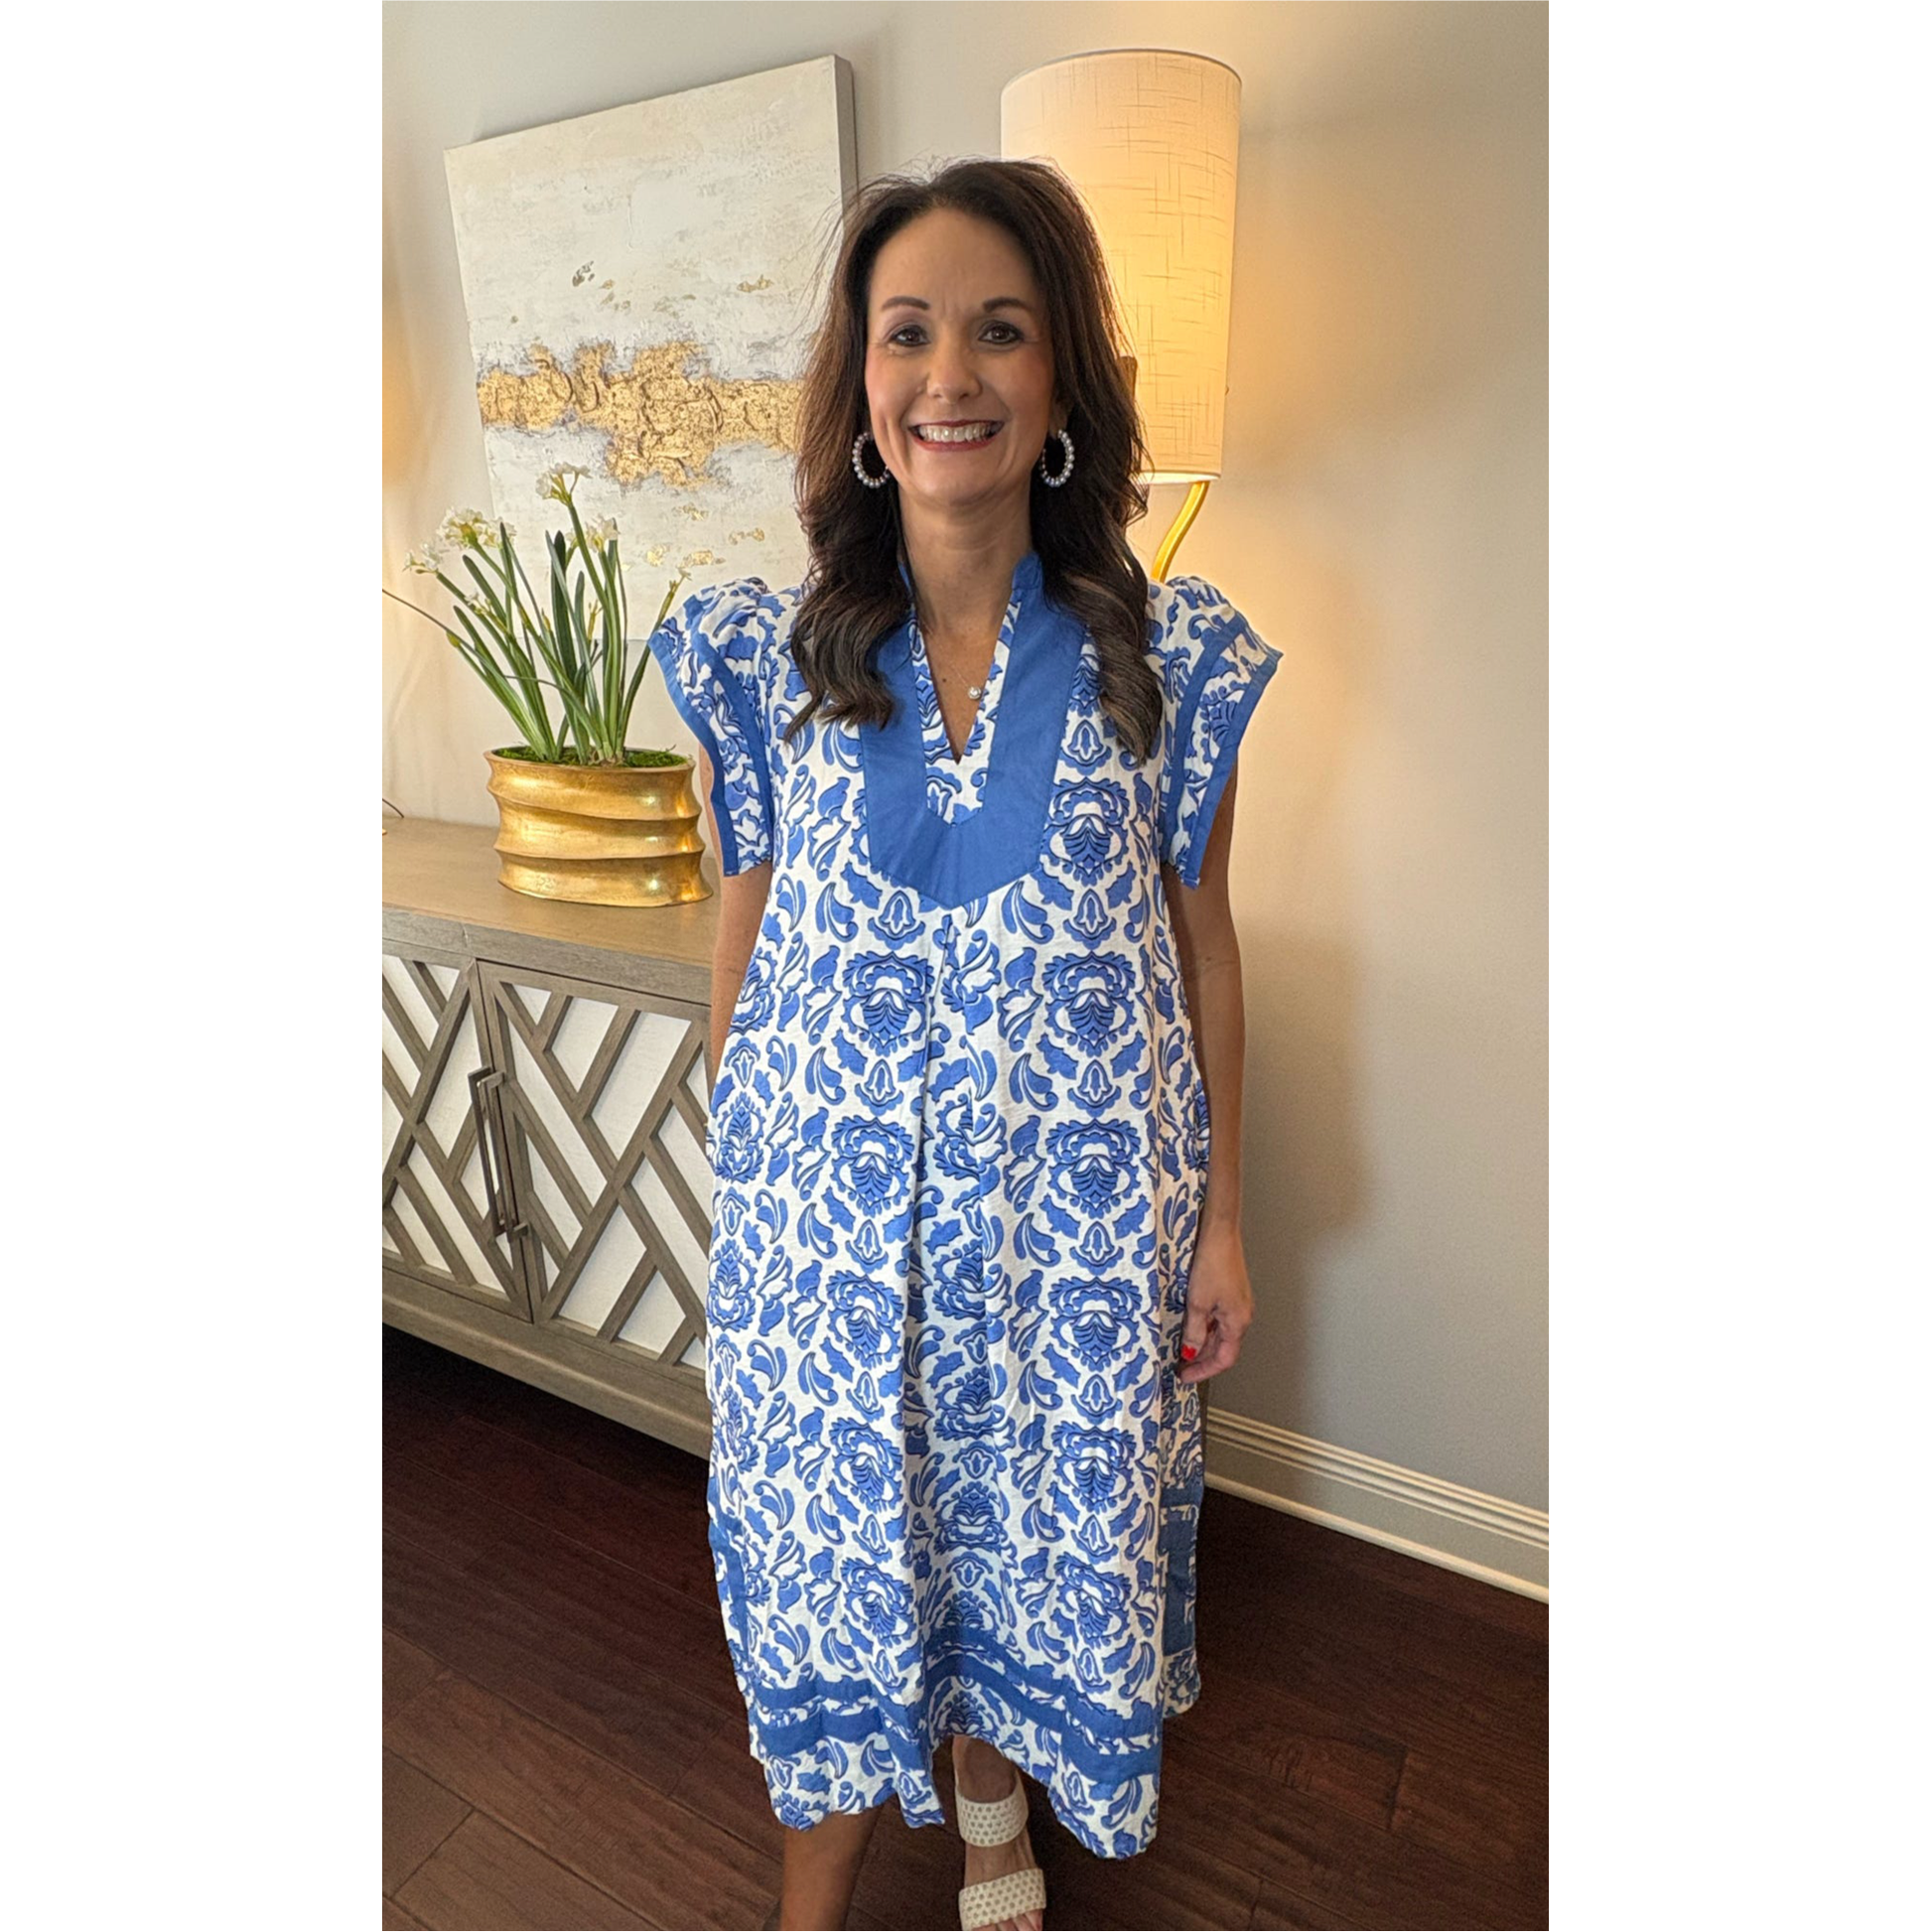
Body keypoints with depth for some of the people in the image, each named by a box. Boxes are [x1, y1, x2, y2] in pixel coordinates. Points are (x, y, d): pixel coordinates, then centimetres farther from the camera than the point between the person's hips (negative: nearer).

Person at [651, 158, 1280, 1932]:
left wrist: (1221, 1215, 2)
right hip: (836, 1189, 1)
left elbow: (1201, 939, 0)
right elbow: (748, 938, 3)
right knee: (834, 1531, 16)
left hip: (1077, 1195, 0)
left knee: (1040, 1518, 19)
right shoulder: (768, 653, -3)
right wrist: (753, 1183, 6)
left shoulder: (1172, 654, -5)